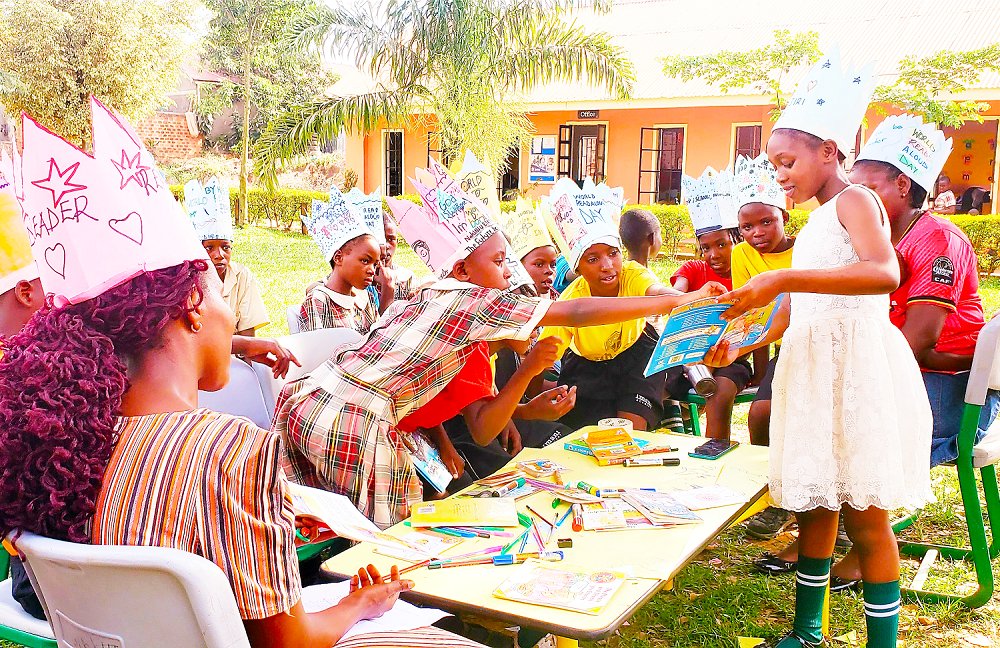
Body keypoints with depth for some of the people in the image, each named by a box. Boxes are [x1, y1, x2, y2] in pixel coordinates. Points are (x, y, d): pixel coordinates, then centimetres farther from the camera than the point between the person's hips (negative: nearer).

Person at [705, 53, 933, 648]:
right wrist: (740, 346, 10)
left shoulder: (854, 200, -8)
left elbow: (884, 273, -28)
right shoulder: (816, 221, 20)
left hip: (857, 367, -8)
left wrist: (784, 279, -34)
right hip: (813, 372, 9)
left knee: (864, 515, -2)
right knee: (814, 504, 13)